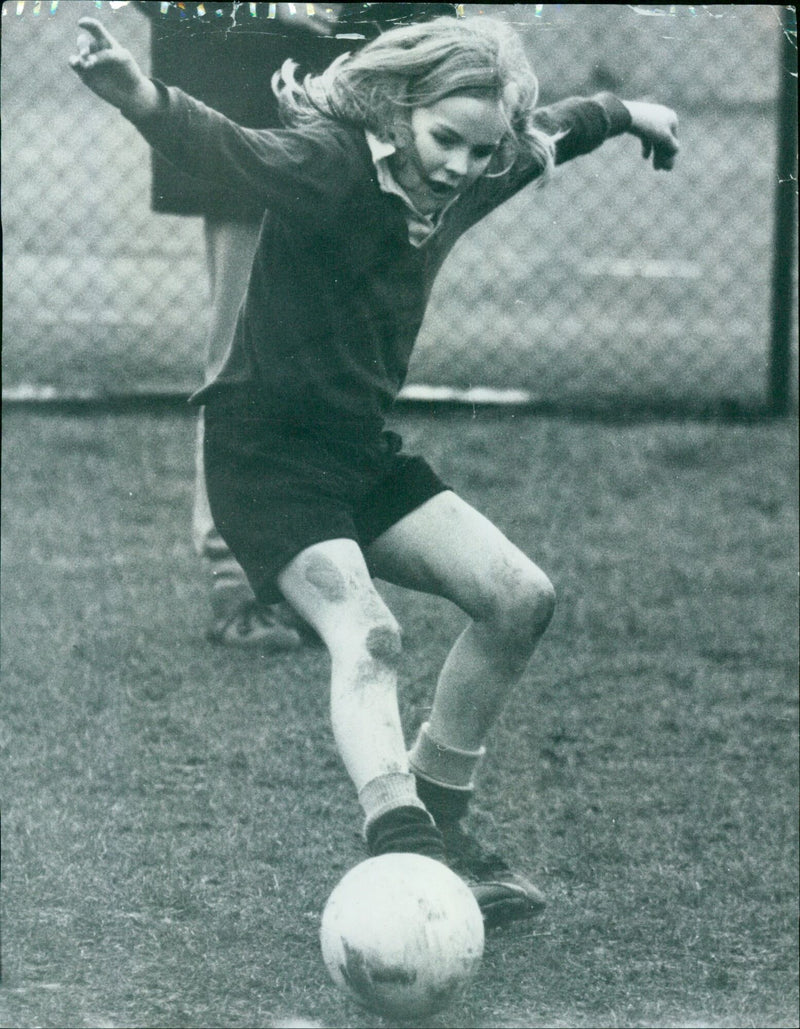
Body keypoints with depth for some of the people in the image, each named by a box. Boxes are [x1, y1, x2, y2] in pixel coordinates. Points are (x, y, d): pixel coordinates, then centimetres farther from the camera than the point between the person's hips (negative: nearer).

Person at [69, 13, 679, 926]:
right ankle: (399, 840, -42)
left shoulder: (463, 185, 0)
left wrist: (625, 114, 40)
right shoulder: (332, 166, -24)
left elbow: (548, 138, 22)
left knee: (519, 598, 3)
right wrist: (137, 95, -64)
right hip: (264, 453, -8)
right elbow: (228, 151, -43)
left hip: (362, 450, 8)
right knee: (365, 635, -28)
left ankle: (438, 824, 15)